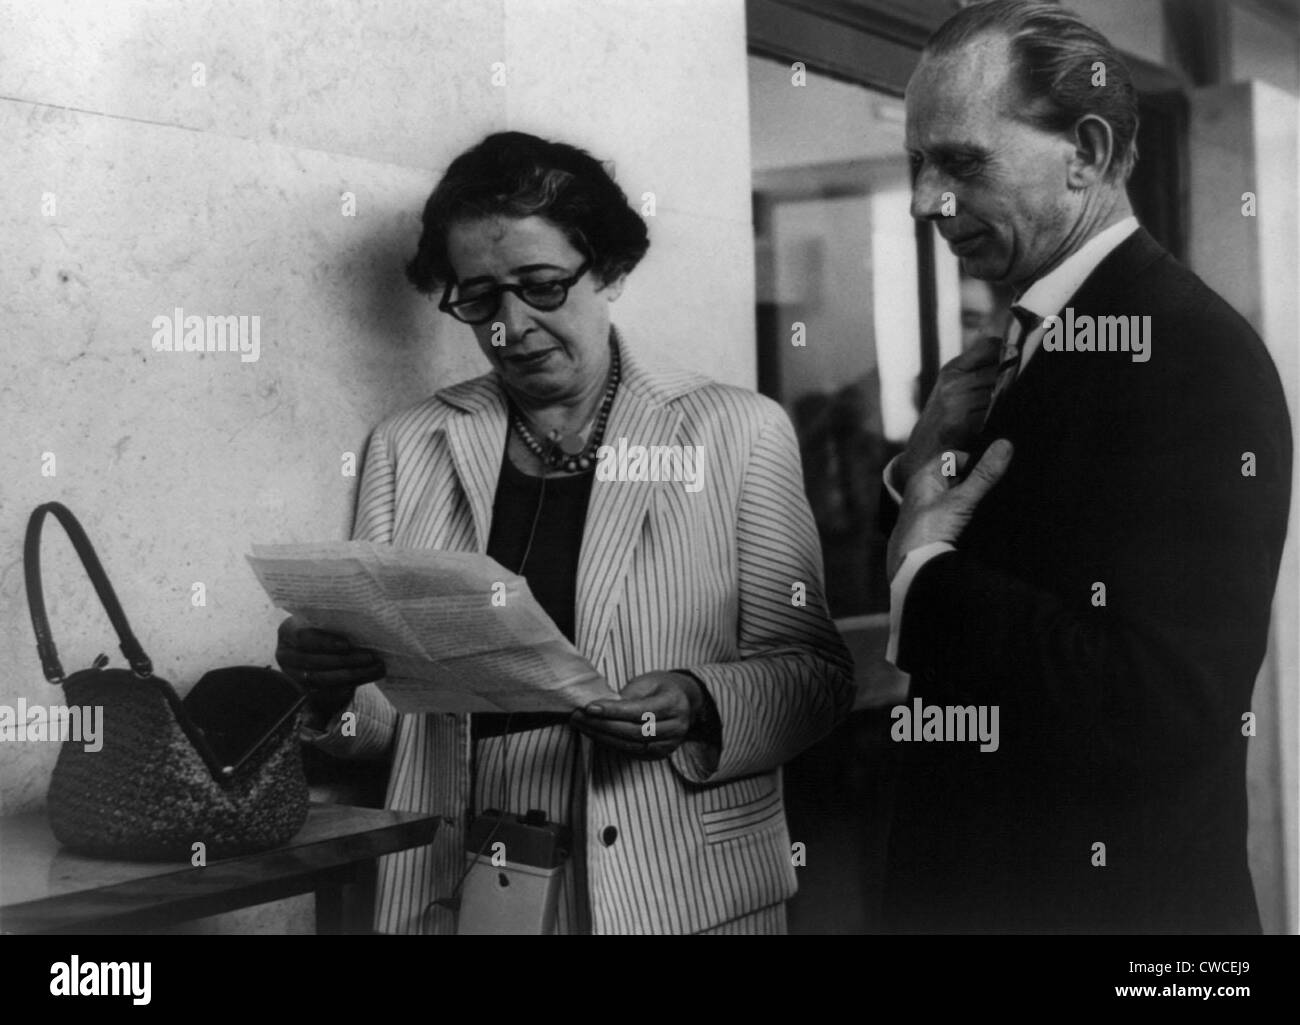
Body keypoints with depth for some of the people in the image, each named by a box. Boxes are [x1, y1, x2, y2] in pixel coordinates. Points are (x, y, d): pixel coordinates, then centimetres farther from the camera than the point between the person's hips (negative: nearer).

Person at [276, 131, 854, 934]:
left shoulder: (737, 432, 0)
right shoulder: (409, 448, 7)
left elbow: (812, 672, -1)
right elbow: (384, 714, 8)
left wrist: (700, 705, -19)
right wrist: (328, 681, -13)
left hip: (677, 894, -1)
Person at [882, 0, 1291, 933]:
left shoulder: (1192, 354, -20)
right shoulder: (1038, 343, 6)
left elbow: (1161, 706, -28)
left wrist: (924, 572, -17)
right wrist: (926, 465, -6)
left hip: (1114, 897, -8)